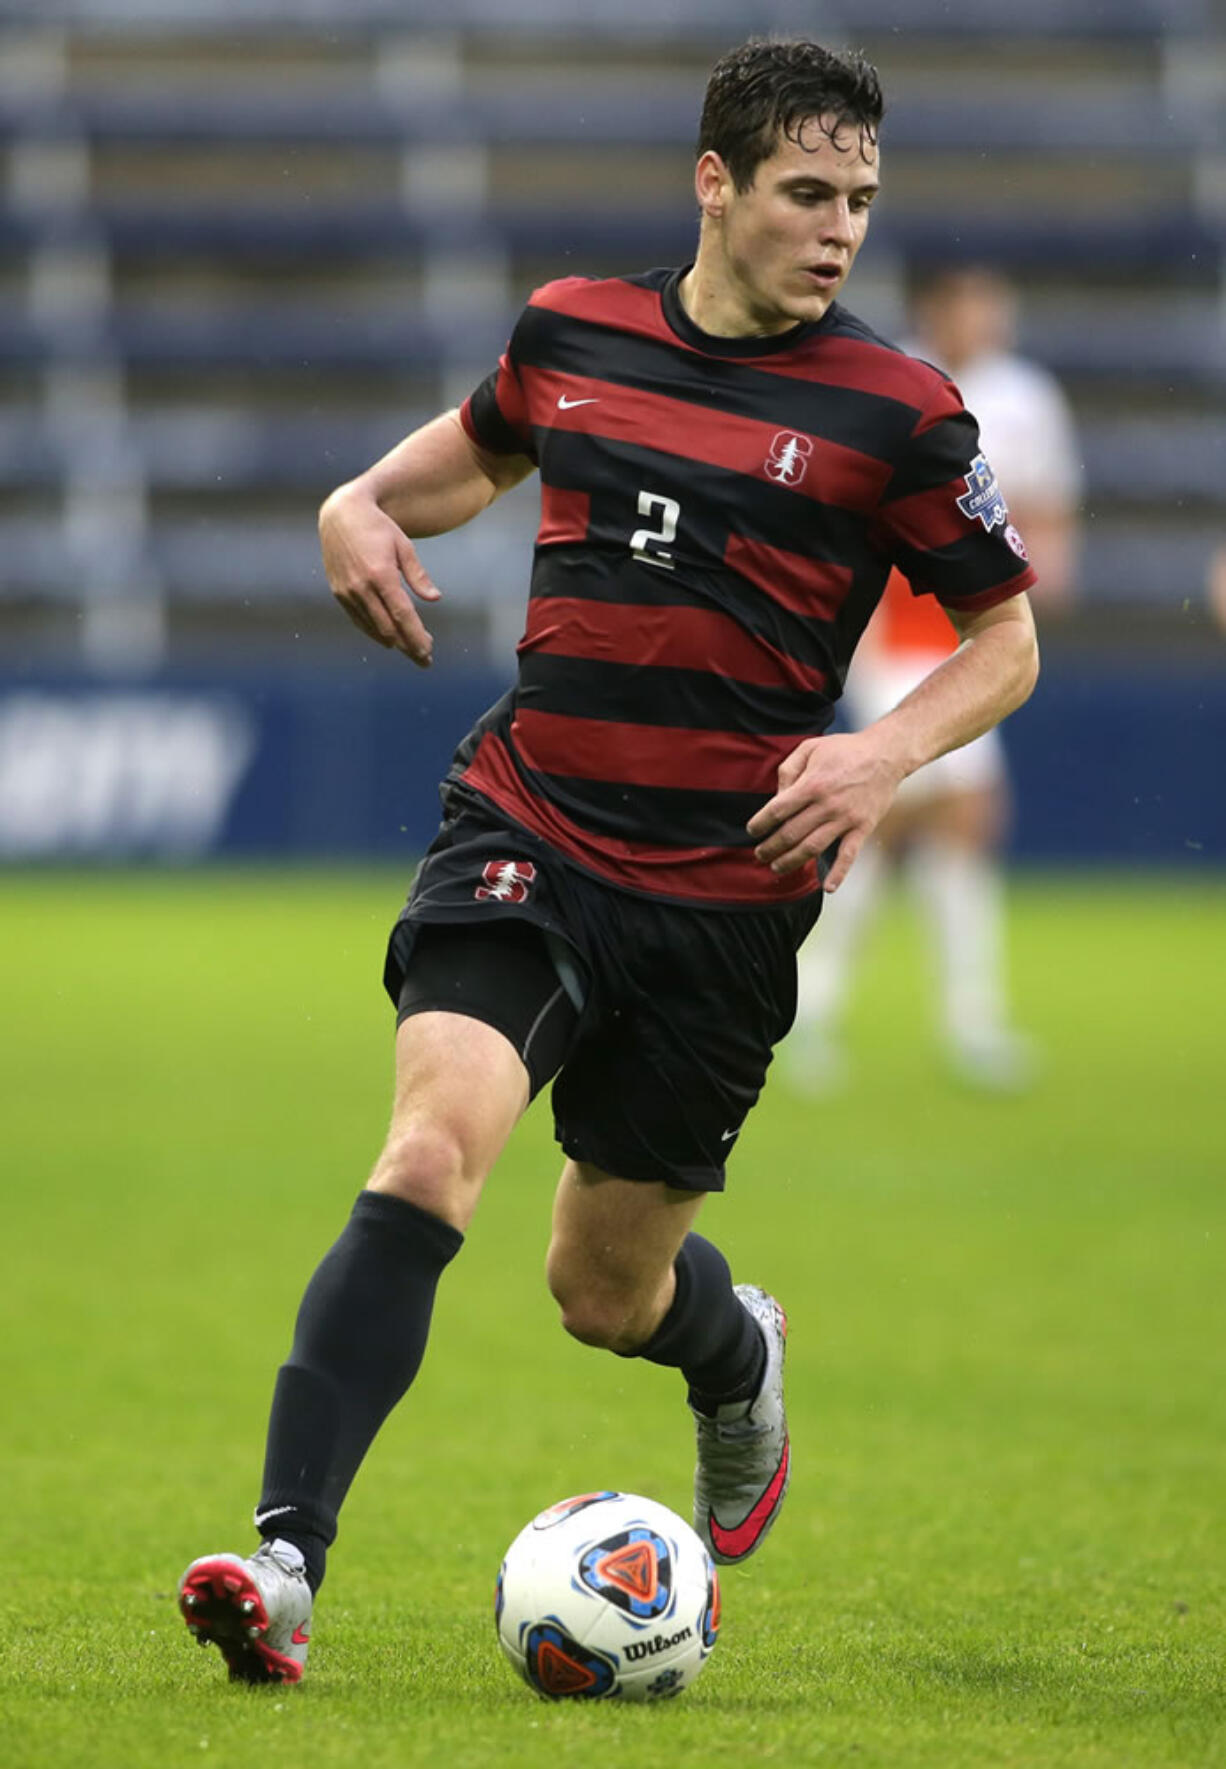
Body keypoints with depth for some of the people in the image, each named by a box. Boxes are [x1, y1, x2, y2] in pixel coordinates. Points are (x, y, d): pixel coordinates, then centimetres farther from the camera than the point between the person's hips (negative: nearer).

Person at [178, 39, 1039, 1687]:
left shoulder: (895, 413, -4)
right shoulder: (571, 331, 5)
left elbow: (1006, 638, 6)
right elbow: (485, 442, 27)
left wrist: (887, 750, -13)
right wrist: (366, 504, 6)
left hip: (726, 893, -1)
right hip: (525, 837, 1)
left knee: (606, 1291, 9)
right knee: (432, 1149, -24)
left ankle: (737, 1355, 48)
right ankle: (285, 1562, -30)